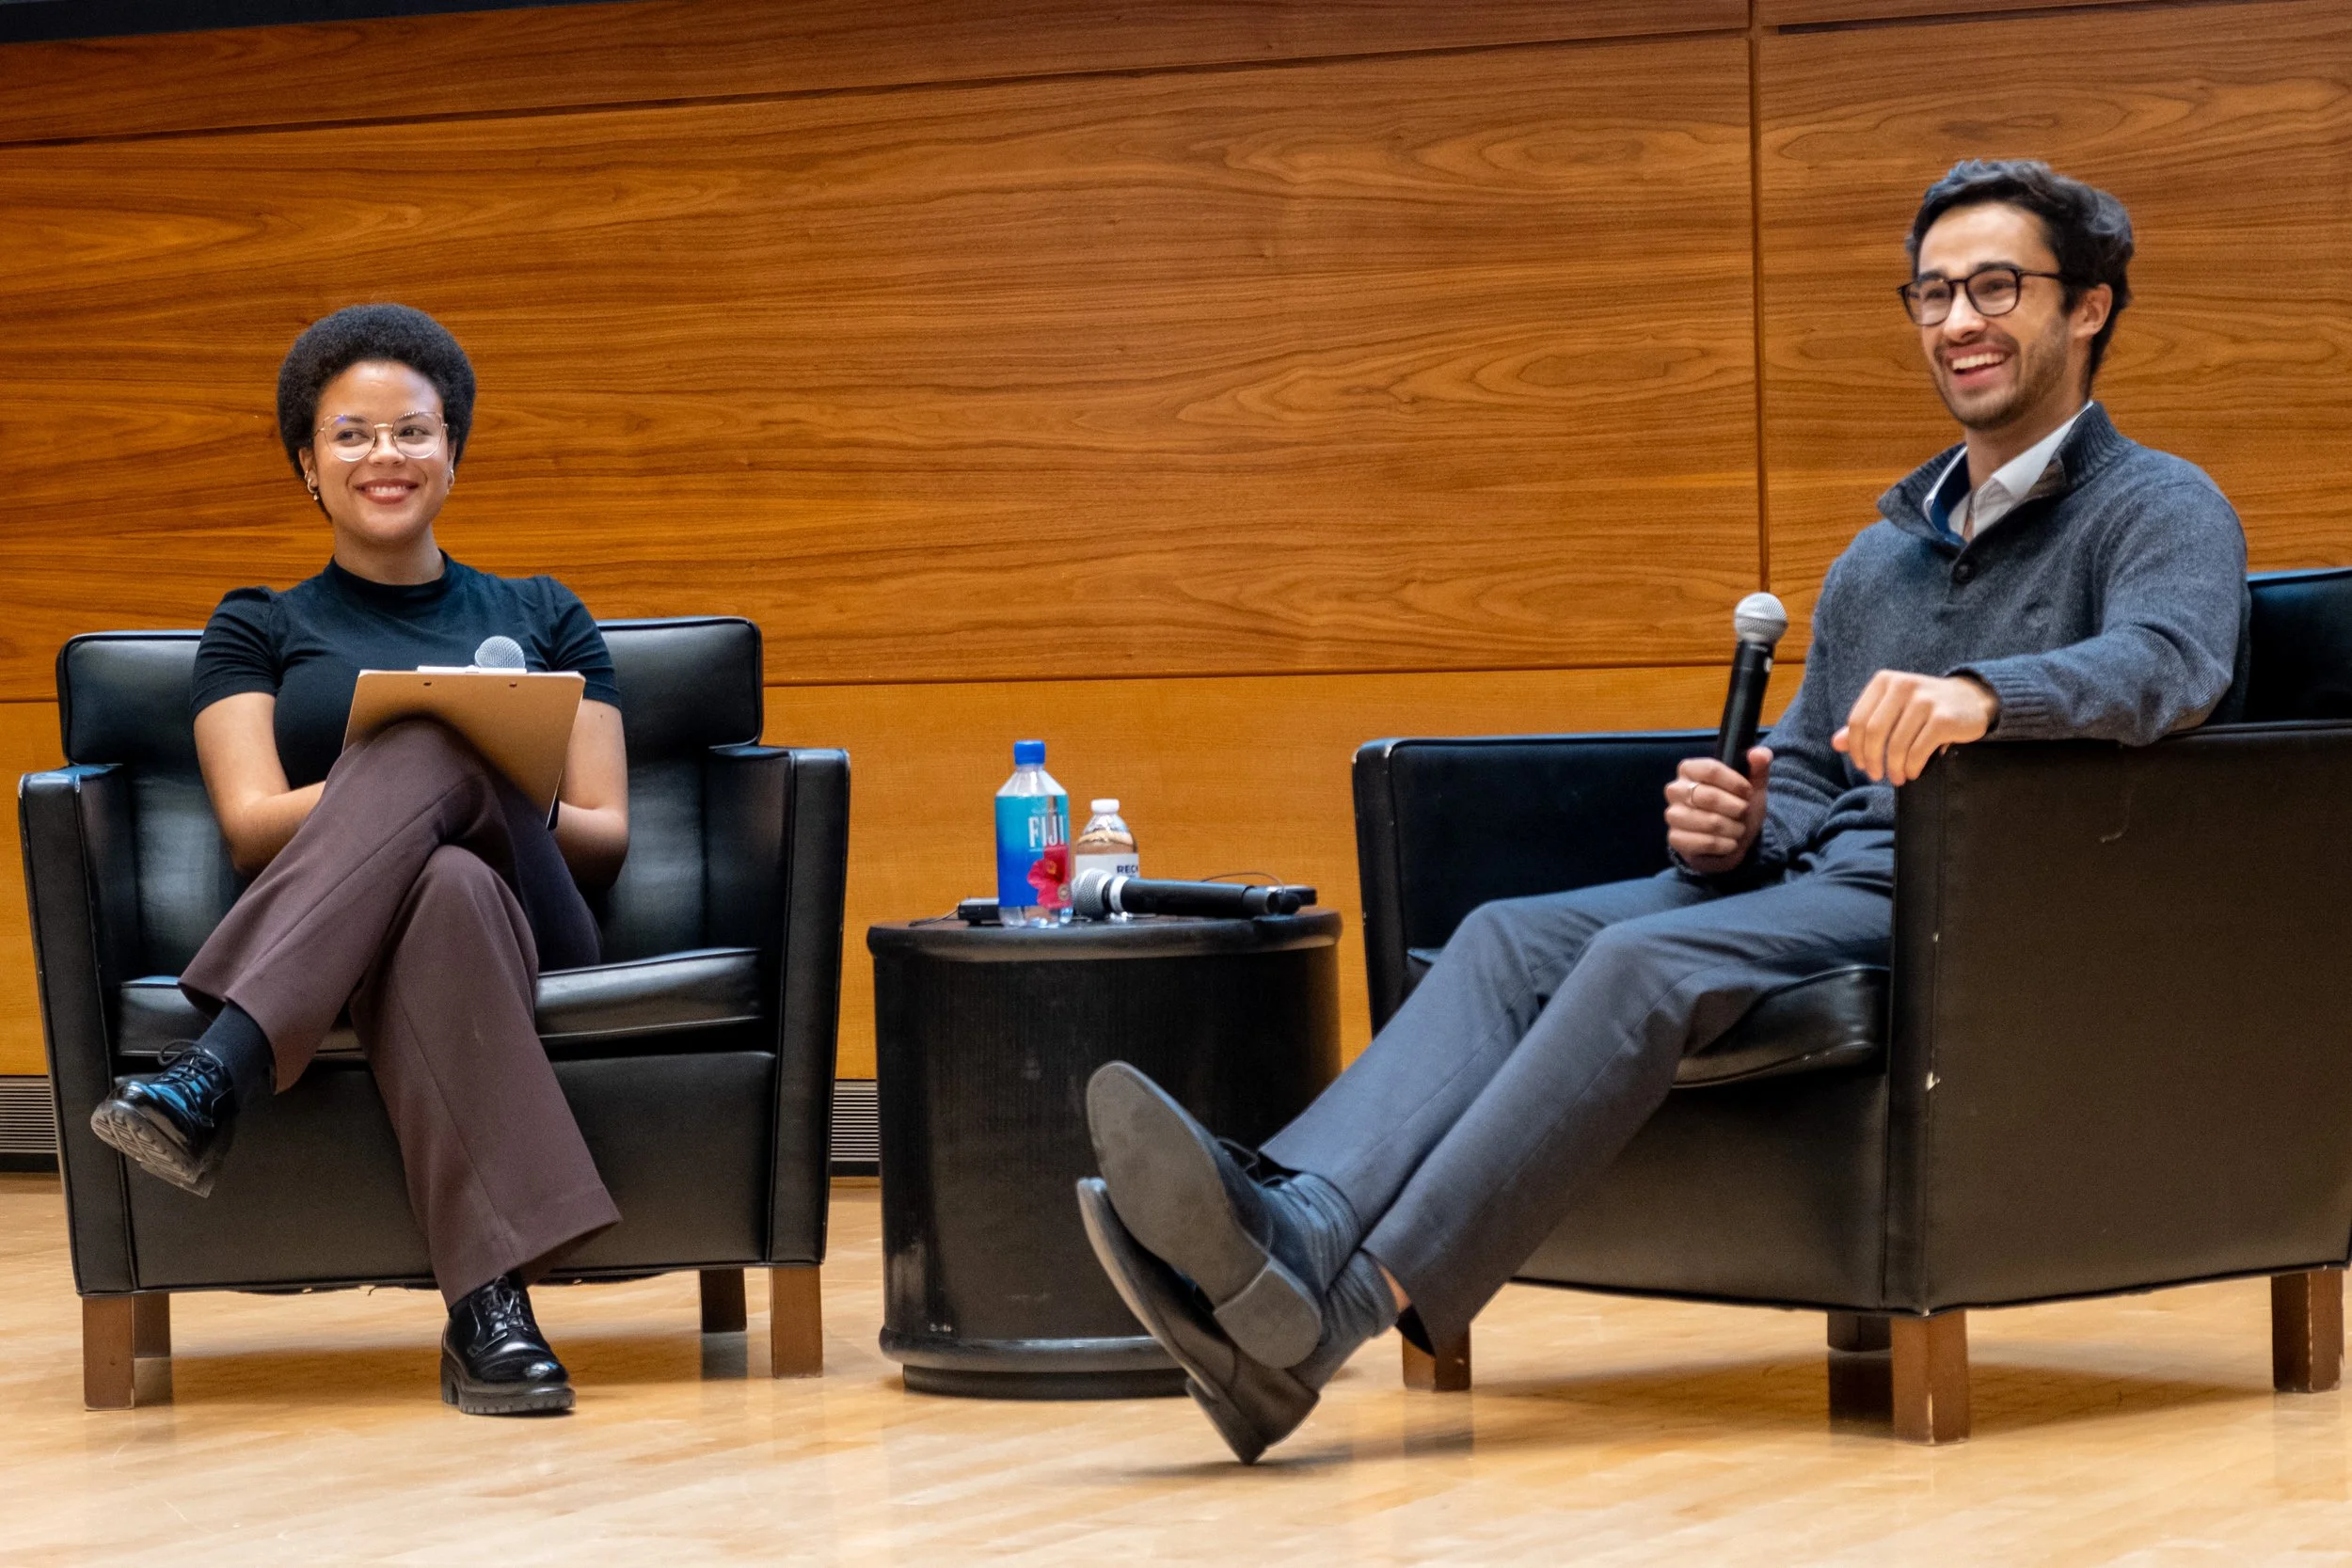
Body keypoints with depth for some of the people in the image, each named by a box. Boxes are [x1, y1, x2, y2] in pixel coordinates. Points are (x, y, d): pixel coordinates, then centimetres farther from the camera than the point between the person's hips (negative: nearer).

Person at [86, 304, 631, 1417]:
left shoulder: (543, 618, 26)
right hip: (329, 947, -1)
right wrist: (426, 793, -16)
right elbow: (252, 826, 4)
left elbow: (607, 839, 15)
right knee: (446, 886, -41)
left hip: (530, 931, 1)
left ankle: (215, 1074, -53)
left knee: (434, 749, -36)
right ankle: (488, 1313, -56)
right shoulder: (258, 632, 23)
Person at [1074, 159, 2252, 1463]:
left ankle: (1335, 1308, -46)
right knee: (1514, 938, -20)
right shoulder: (1882, 554, 29)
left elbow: (2173, 660, -19)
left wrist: (1983, 694, -40)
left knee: (1649, 962, -32)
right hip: (1814, 877, 7)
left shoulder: (2161, 510, 4)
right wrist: (1736, 828, 1)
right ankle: (1292, 1228, -45)